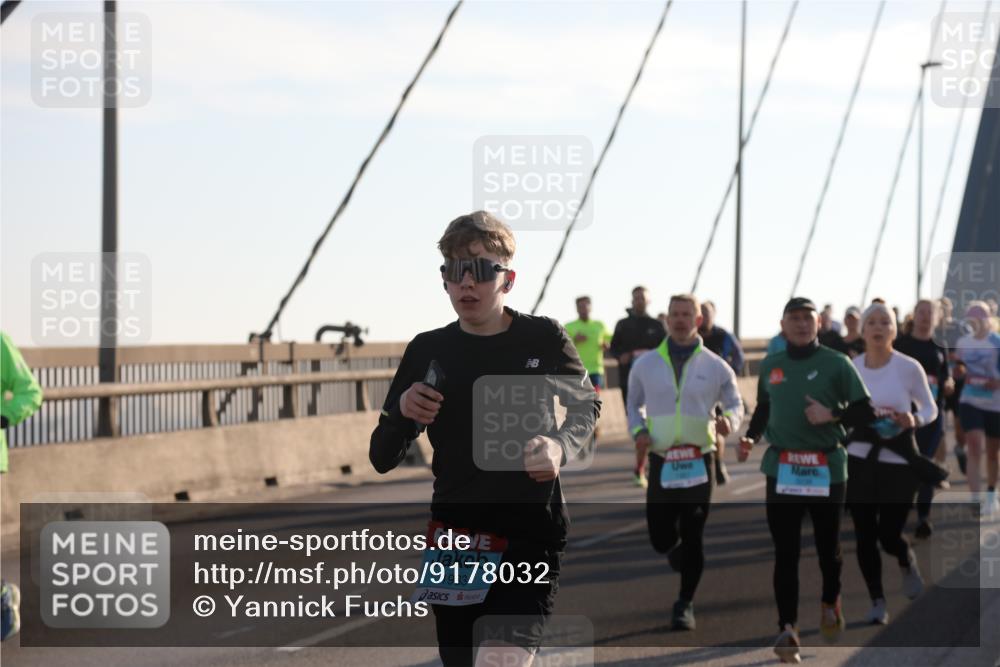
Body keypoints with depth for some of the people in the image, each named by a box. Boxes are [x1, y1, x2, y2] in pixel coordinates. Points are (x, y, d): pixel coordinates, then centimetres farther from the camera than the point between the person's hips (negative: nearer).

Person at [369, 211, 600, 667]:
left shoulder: (543, 338, -3)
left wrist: (562, 445, -7)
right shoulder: (428, 352, 2)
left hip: (530, 537, -3)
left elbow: (585, 407, 15)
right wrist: (402, 413, -15)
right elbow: (382, 459, 6)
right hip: (454, 543, 3)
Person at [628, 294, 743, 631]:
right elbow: (634, 404, 17)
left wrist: (728, 420, -14)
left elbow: (735, 403, 9)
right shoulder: (646, 364, 6)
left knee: (692, 537, -2)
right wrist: (638, 431, -3)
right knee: (660, 538, 2)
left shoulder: (715, 366, 2)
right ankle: (677, 553, 39)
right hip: (661, 462, 1)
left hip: (699, 462, -1)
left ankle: (685, 604, 12)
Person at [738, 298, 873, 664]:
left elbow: (865, 411, -2)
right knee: (785, 553, -3)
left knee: (828, 546, 9)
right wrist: (750, 437, 6)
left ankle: (830, 603, 37)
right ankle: (787, 628, -3)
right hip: (781, 469, 2)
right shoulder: (770, 365, 10)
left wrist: (832, 415, -18)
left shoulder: (836, 363, -1)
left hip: (827, 468, -2)